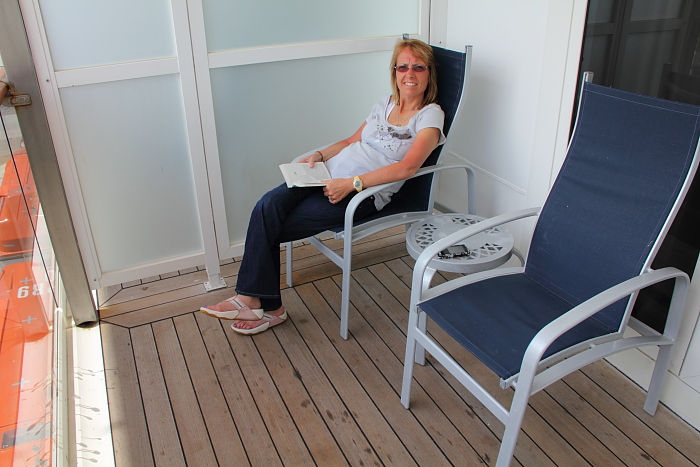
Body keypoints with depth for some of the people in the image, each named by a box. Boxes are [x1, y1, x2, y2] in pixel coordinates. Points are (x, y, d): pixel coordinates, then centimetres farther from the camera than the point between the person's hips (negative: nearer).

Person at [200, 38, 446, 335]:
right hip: (331, 176, 6)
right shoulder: (385, 104, 19)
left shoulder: (430, 115, -2)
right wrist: (319, 155, 6)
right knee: (269, 205, -20)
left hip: (364, 193, -6)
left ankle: (253, 299, 1)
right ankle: (253, 299, -14)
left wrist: (351, 183, -21)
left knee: (270, 228, -16)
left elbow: (408, 166, -17)